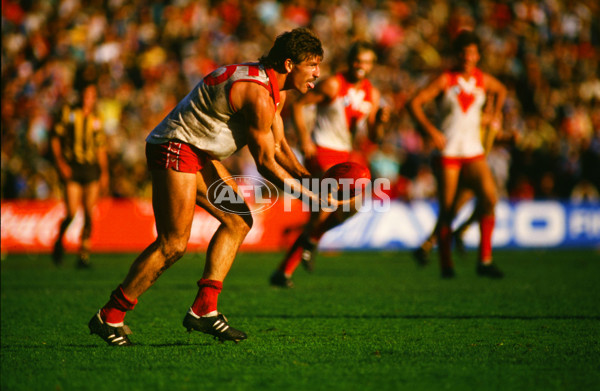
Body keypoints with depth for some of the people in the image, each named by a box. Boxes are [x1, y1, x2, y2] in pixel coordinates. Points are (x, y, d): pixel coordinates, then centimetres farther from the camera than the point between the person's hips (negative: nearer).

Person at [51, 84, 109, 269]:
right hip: (72, 168, -3)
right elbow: (55, 138, 4)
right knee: (71, 214, -10)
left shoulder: (96, 120, 12)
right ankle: (59, 242, 19)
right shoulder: (68, 113, 4)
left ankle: (84, 254, 5)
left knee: (88, 213, -3)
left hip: (92, 169, 3)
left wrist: (104, 173, 11)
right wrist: (60, 163, -7)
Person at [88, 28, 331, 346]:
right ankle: (109, 317, -4)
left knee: (239, 220, 4)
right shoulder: (258, 94, -23)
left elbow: (278, 145, 18)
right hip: (175, 149, -11)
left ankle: (204, 309, 3)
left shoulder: (276, 91, 10)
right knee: (173, 244, -12)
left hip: (201, 154, 11)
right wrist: (310, 196, -11)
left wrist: (307, 177, 3)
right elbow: (265, 163, -17)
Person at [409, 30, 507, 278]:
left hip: (474, 151, 3)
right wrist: (431, 130, -20)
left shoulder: (483, 80, 7)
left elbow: (501, 90, 31)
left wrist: (496, 114, 19)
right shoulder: (445, 80, -5)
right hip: (448, 152, -3)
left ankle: (485, 260, -14)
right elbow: (415, 103, -9)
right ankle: (446, 264, 15)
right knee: (447, 210, -2)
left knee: (489, 196, -18)